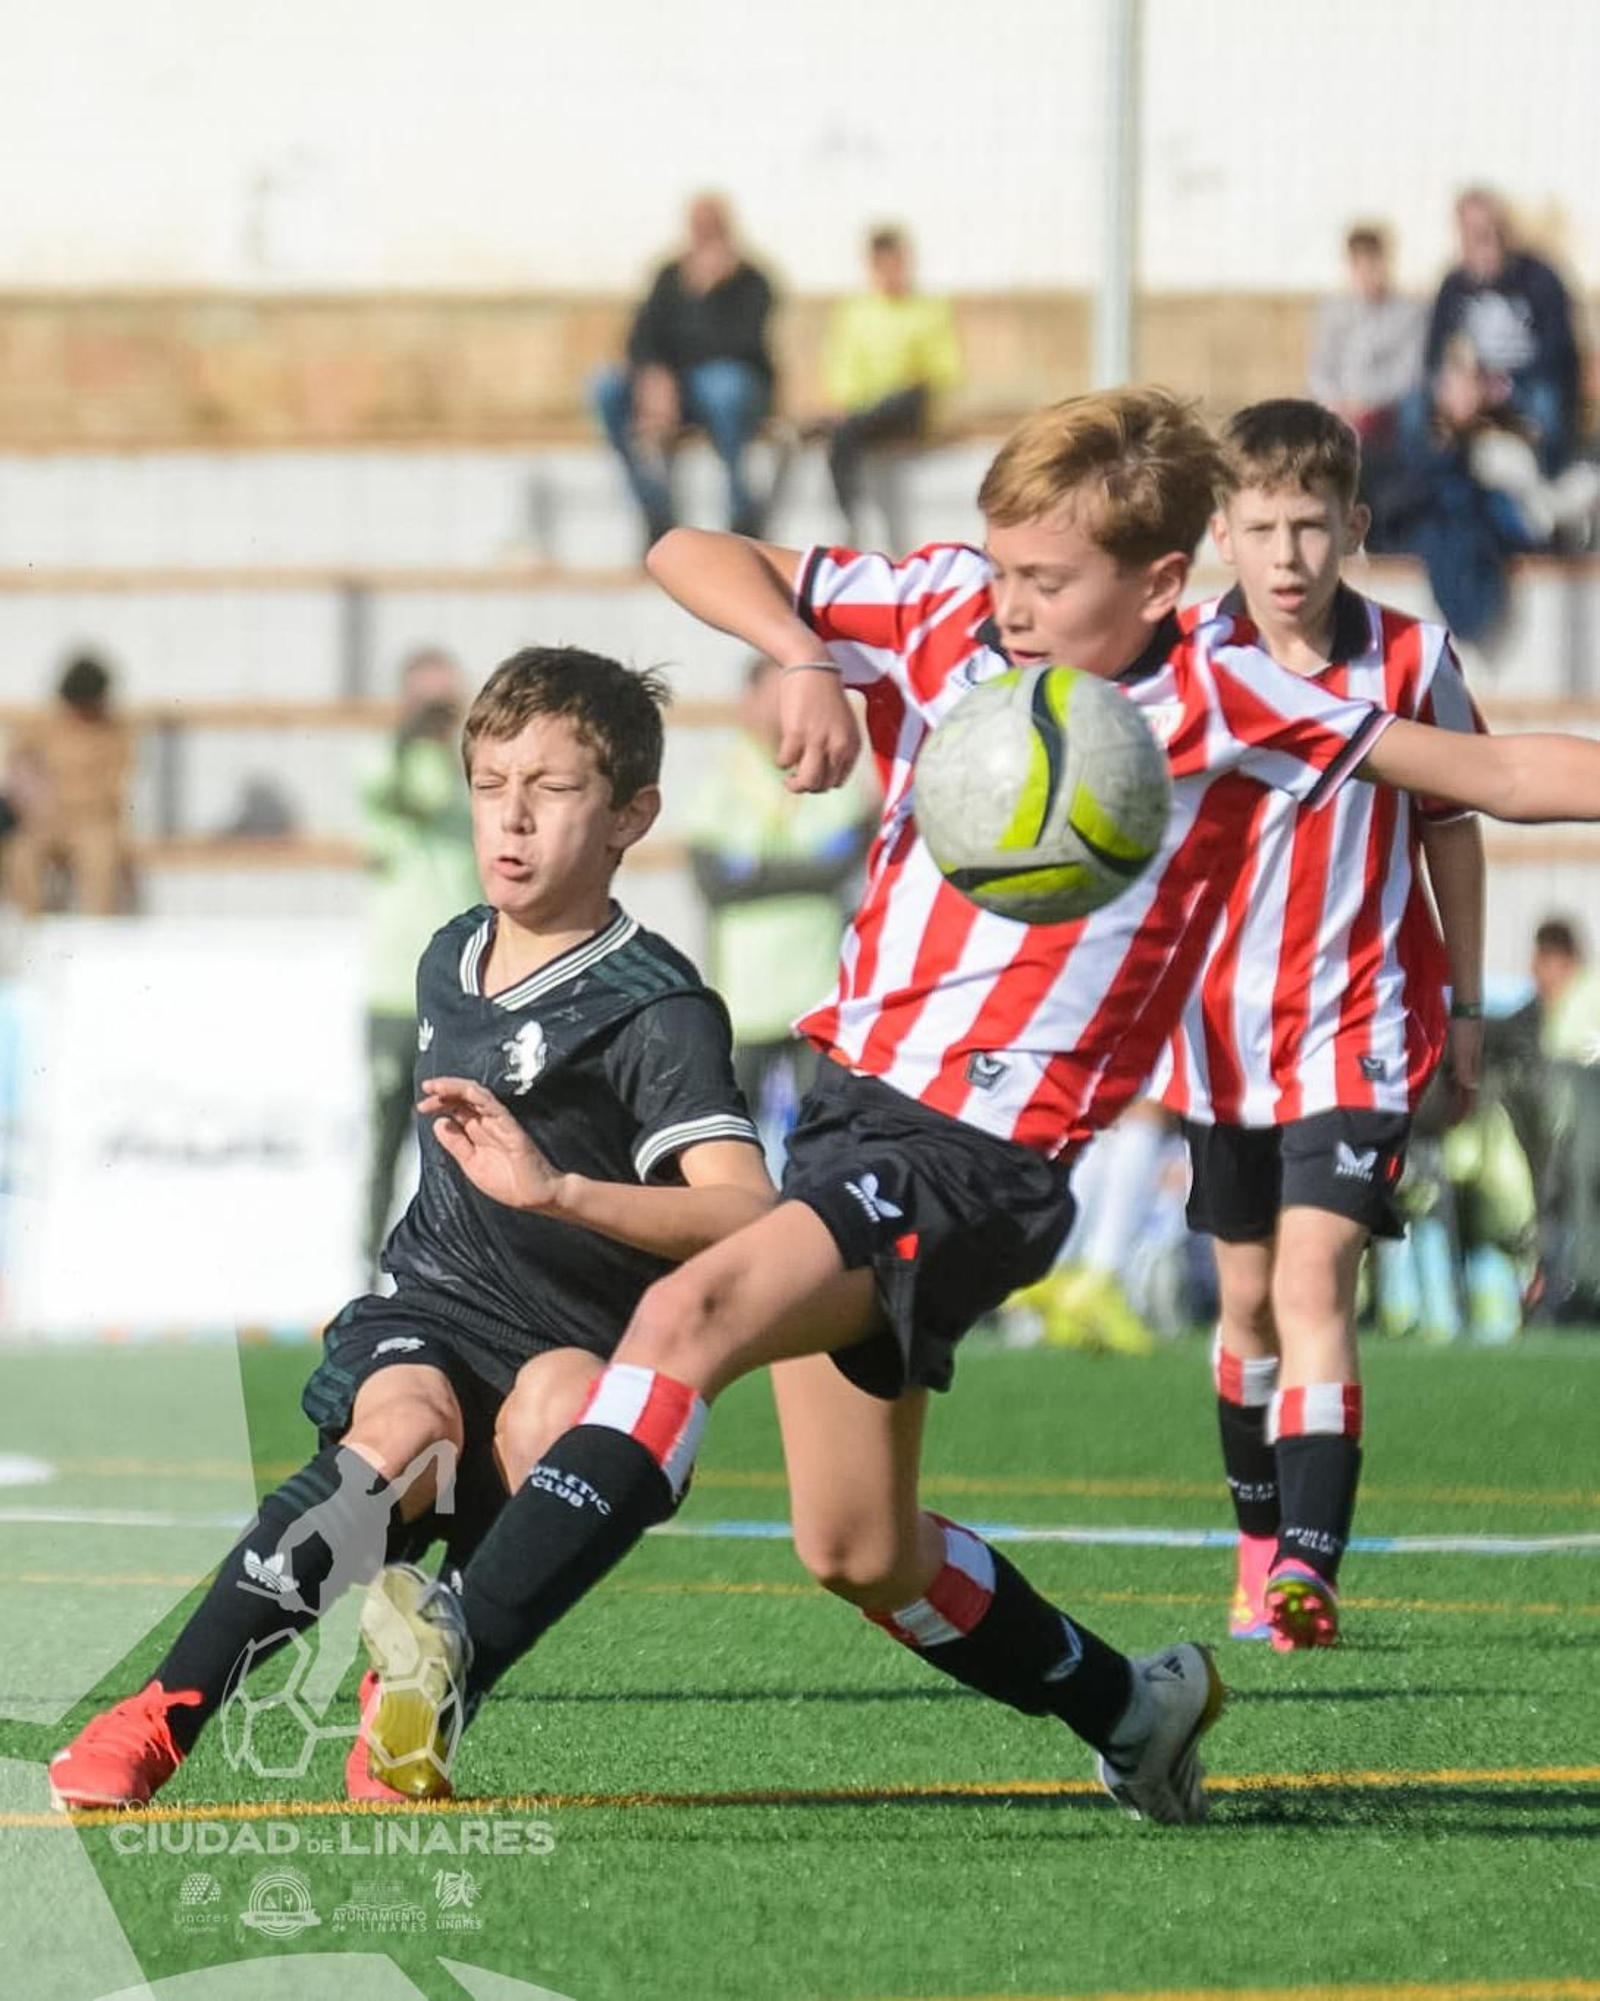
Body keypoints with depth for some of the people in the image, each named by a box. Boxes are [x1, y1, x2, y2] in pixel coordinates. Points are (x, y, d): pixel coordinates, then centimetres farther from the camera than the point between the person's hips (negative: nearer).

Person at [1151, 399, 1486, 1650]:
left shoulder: (1410, 662, -7)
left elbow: (1451, 829, 6)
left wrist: (1467, 1009, 11)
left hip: (1360, 1026, -3)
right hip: (1223, 1024, 3)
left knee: (1314, 1278, -18)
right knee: (1249, 1298, 15)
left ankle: (1311, 1568, -25)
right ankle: (1263, 1543, 34)